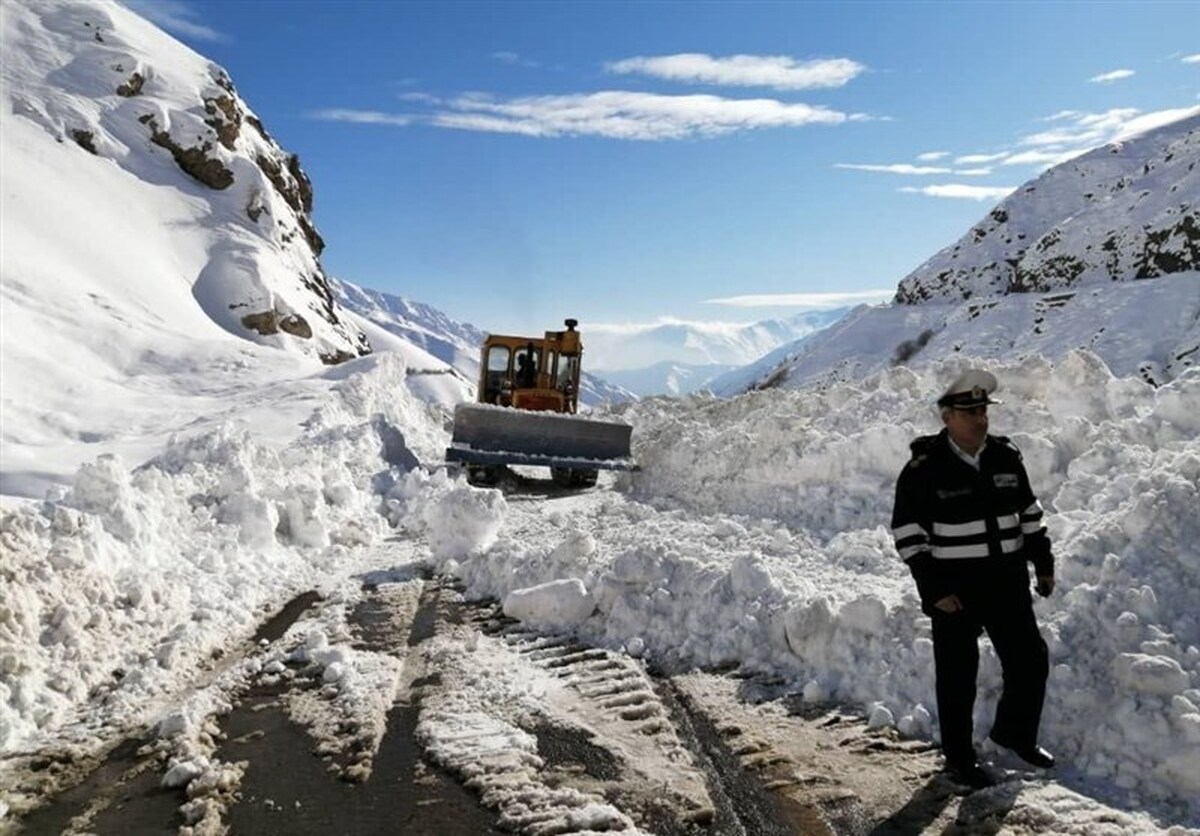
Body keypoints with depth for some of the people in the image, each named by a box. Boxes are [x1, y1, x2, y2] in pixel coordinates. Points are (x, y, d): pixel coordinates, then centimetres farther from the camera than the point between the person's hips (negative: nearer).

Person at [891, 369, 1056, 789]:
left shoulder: (1006, 457, 3)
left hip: (1008, 583, 5)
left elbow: (1029, 512, 14)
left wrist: (1043, 562, 12)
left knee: (1031, 661, 13)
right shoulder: (924, 470, -14)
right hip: (953, 592, -5)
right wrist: (933, 589, -16)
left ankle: (1014, 733, 38)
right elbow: (907, 533, -13)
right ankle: (959, 757, 25)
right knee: (957, 676, 7)